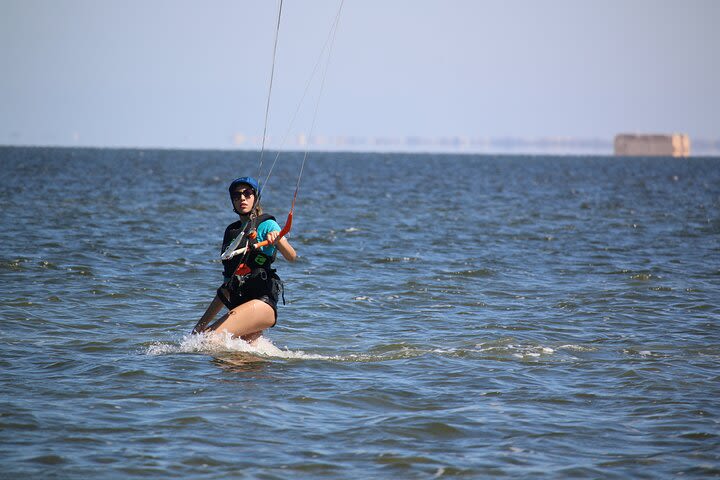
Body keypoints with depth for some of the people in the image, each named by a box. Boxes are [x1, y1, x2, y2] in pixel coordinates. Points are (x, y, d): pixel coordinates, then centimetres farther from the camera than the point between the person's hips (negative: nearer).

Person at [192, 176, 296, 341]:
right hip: (238, 305, 7)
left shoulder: (266, 225, 3)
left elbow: (292, 257, -13)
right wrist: (202, 323, 19)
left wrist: (277, 239, -33)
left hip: (262, 302, -7)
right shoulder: (231, 231, 22)